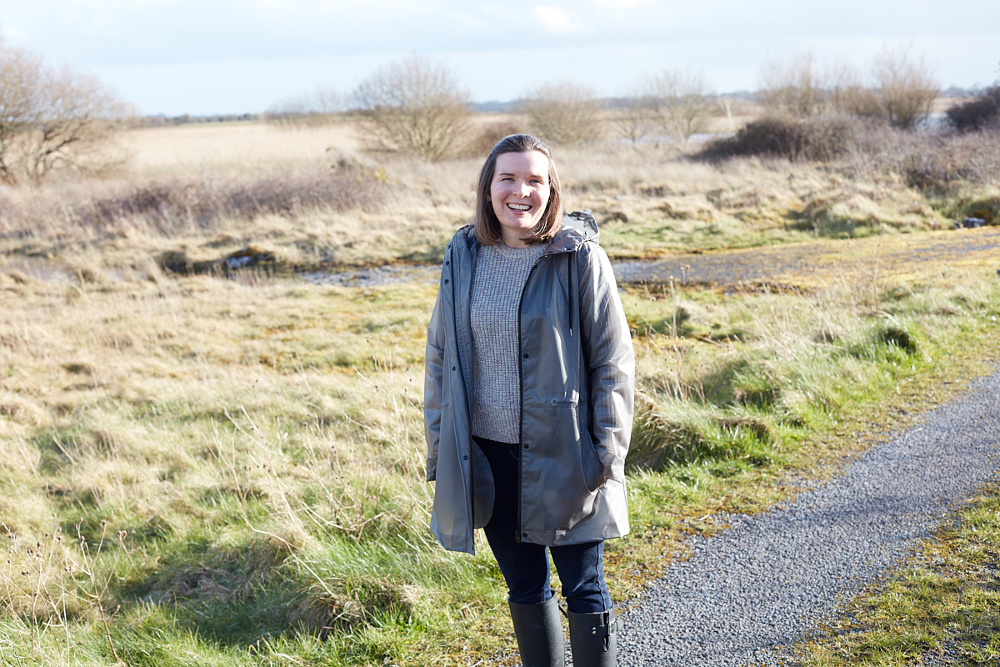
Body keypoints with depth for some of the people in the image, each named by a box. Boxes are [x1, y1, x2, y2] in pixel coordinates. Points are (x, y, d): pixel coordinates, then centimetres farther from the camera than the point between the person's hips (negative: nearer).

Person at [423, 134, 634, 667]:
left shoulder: (580, 258, -8)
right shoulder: (463, 259, 2)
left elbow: (613, 362, -5)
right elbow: (440, 357, 10)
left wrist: (606, 451, -9)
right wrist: (439, 450, 8)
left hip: (563, 457, -4)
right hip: (488, 456, 4)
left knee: (583, 591, 6)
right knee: (524, 587, 16)